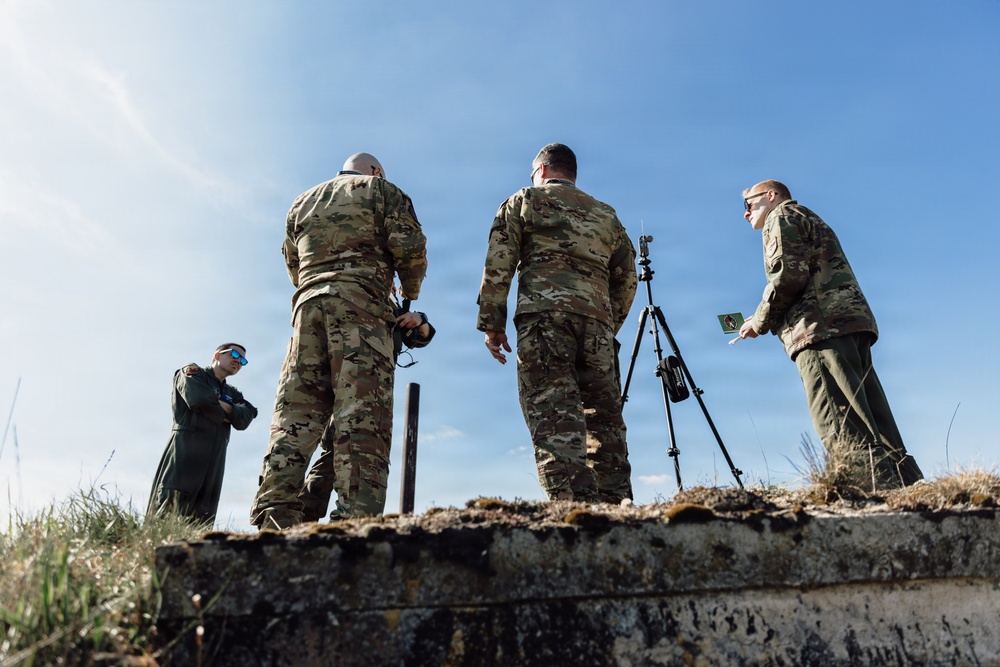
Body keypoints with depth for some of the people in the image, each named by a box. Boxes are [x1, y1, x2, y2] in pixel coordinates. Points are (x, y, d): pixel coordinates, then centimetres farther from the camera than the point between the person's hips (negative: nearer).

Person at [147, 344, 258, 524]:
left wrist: (228, 408, -9)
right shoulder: (192, 372, 10)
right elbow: (199, 400, -11)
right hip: (185, 450, -6)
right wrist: (222, 414, 3)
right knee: (168, 512, -14)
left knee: (201, 521, -1)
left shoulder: (233, 393, 26)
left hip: (214, 461, 6)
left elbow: (244, 420, 8)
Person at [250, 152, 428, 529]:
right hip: (360, 303, -5)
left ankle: (273, 520, -8)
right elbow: (410, 246, 3)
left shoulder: (302, 202, 30)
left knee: (295, 413, 0)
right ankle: (357, 520, -21)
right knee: (361, 416, -13)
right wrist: (410, 292, 18)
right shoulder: (380, 190, 15)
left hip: (308, 304, 5)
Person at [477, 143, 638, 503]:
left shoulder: (525, 200, 15)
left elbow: (498, 264, 3)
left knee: (553, 418, -11)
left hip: (543, 314, -4)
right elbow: (627, 278, 21)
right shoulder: (606, 214, 27)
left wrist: (492, 322, 3)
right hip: (597, 320, 5)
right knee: (604, 420, 6)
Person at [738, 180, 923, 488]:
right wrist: (769, 321, 22)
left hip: (821, 327, -10)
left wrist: (760, 321, 2)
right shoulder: (809, 218, 36)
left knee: (846, 434, -18)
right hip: (852, 325, 10)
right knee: (875, 429, 3)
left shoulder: (782, 215, 9)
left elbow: (788, 273, -9)